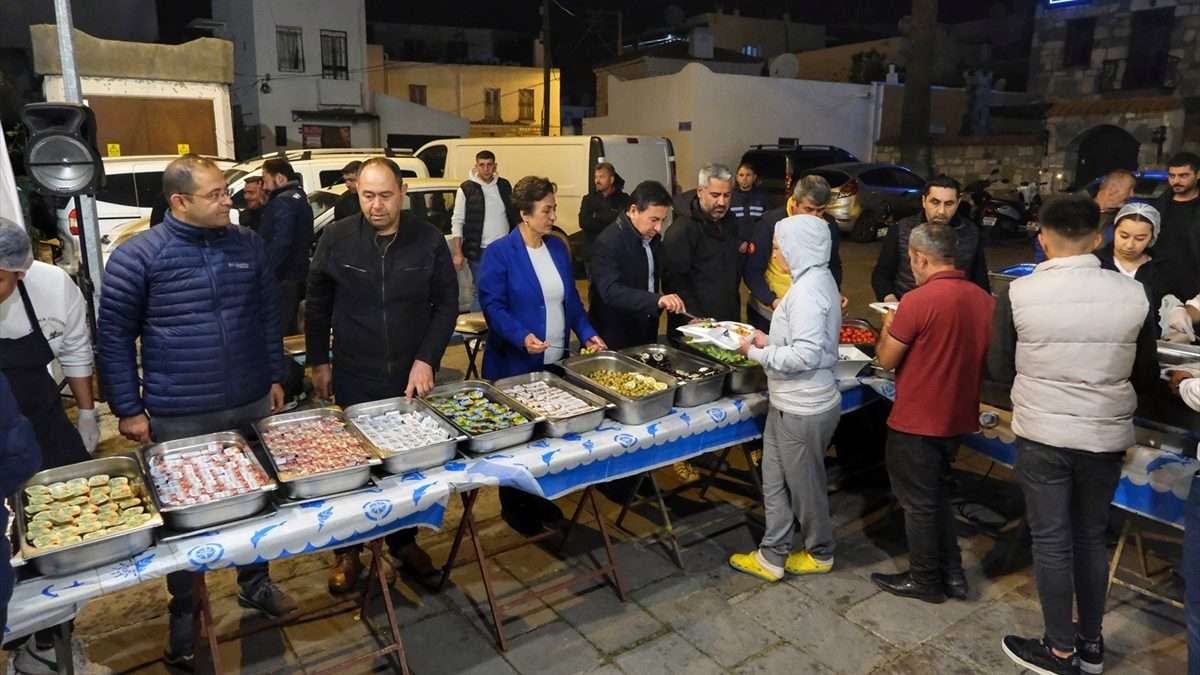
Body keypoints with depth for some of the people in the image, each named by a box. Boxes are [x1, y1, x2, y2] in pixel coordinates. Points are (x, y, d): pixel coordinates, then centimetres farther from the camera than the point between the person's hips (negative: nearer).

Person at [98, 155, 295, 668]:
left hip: (252, 404, 3)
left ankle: (255, 583, 39)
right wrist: (128, 409, -6)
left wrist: (276, 376, 9)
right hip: (179, 416, -3)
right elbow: (114, 337, -6)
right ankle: (184, 611, 32)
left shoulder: (248, 244, 2)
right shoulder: (137, 256, -10)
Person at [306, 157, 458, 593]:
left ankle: (404, 541, 34)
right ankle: (348, 549, 31)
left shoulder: (429, 240, -6)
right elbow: (317, 305, 3)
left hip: (413, 377, 1)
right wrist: (318, 362, 3)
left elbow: (447, 304, -2)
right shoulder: (336, 238, -6)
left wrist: (426, 359, -10)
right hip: (354, 377, 0)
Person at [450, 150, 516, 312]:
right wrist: (458, 253, -11)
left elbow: (514, 216, 13)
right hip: (479, 251, -4)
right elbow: (457, 222, -5)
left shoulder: (504, 186, 6)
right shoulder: (466, 189, -6)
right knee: (480, 291, 1)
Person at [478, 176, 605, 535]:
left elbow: (570, 299, 12)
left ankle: (539, 496, 33)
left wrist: (586, 332, -1)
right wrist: (522, 337, -30)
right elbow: (492, 305, -16)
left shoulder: (558, 247, 7)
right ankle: (513, 505, 26)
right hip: (515, 363, -6)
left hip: (556, 361, 6)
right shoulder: (499, 253, -12)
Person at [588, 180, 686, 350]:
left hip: (646, 334, 8)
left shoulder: (653, 238, 4)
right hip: (614, 340, -7)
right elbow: (610, 291, -31)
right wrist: (657, 300, -42)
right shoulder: (608, 242, -20)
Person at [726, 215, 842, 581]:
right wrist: (770, 342, 6)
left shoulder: (808, 290, -23)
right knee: (775, 481, 15)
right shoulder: (817, 278, 8)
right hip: (791, 402, 10)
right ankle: (772, 556, 27)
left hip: (804, 409, -10)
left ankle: (820, 554, 33)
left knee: (805, 484, 11)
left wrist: (757, 352, -18)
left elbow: (806, 355, -28)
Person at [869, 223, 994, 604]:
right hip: (959, 417, 7)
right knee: (938, 495, 23)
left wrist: (889, 324, 6)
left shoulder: (918, 301, -22)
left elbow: (887, 359, -13)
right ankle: (952, 573, 31)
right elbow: (982, 356, 11)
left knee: (918, 503, 10)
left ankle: (925, 581, 24)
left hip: (916, 421, -7)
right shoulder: (984, 299, -1)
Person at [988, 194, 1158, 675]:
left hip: (1042, 436, -3)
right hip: (1107, 437, 3)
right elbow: (1146, 377, 4)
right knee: (1092, 539, 19)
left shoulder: (1018, 293, -13)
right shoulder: (1133, 294, -6)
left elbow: (999, 372, -5)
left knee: (1052, 543, 10)